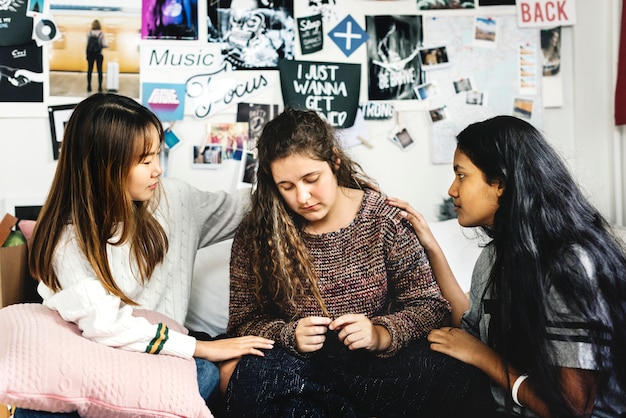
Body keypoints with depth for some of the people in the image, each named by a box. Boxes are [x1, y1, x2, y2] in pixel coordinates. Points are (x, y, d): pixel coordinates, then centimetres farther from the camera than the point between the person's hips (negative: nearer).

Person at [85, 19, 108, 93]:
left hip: (90, 53, 1)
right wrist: (107, 46, 10)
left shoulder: (89, 33, -3)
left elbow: (87, 43, -2)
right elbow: (104, 45, -12)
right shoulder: (102, 34, -7)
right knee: (99, 70, 6)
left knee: (89, 70, 8)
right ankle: (100, 88, 5)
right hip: (98, 54, -1)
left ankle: (89, 87, 10)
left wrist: (87, 54, 5)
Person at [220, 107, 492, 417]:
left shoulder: (383, 218, -4)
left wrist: (381, 334, -21)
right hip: (291, 361, 0)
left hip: (372, 363, 0)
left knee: (462, 381, -28)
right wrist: (289, 336, -19)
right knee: (252, 379, -35)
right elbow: (244, 322, 1)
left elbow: (429, 304, -2)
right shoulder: (255, 234, -3)